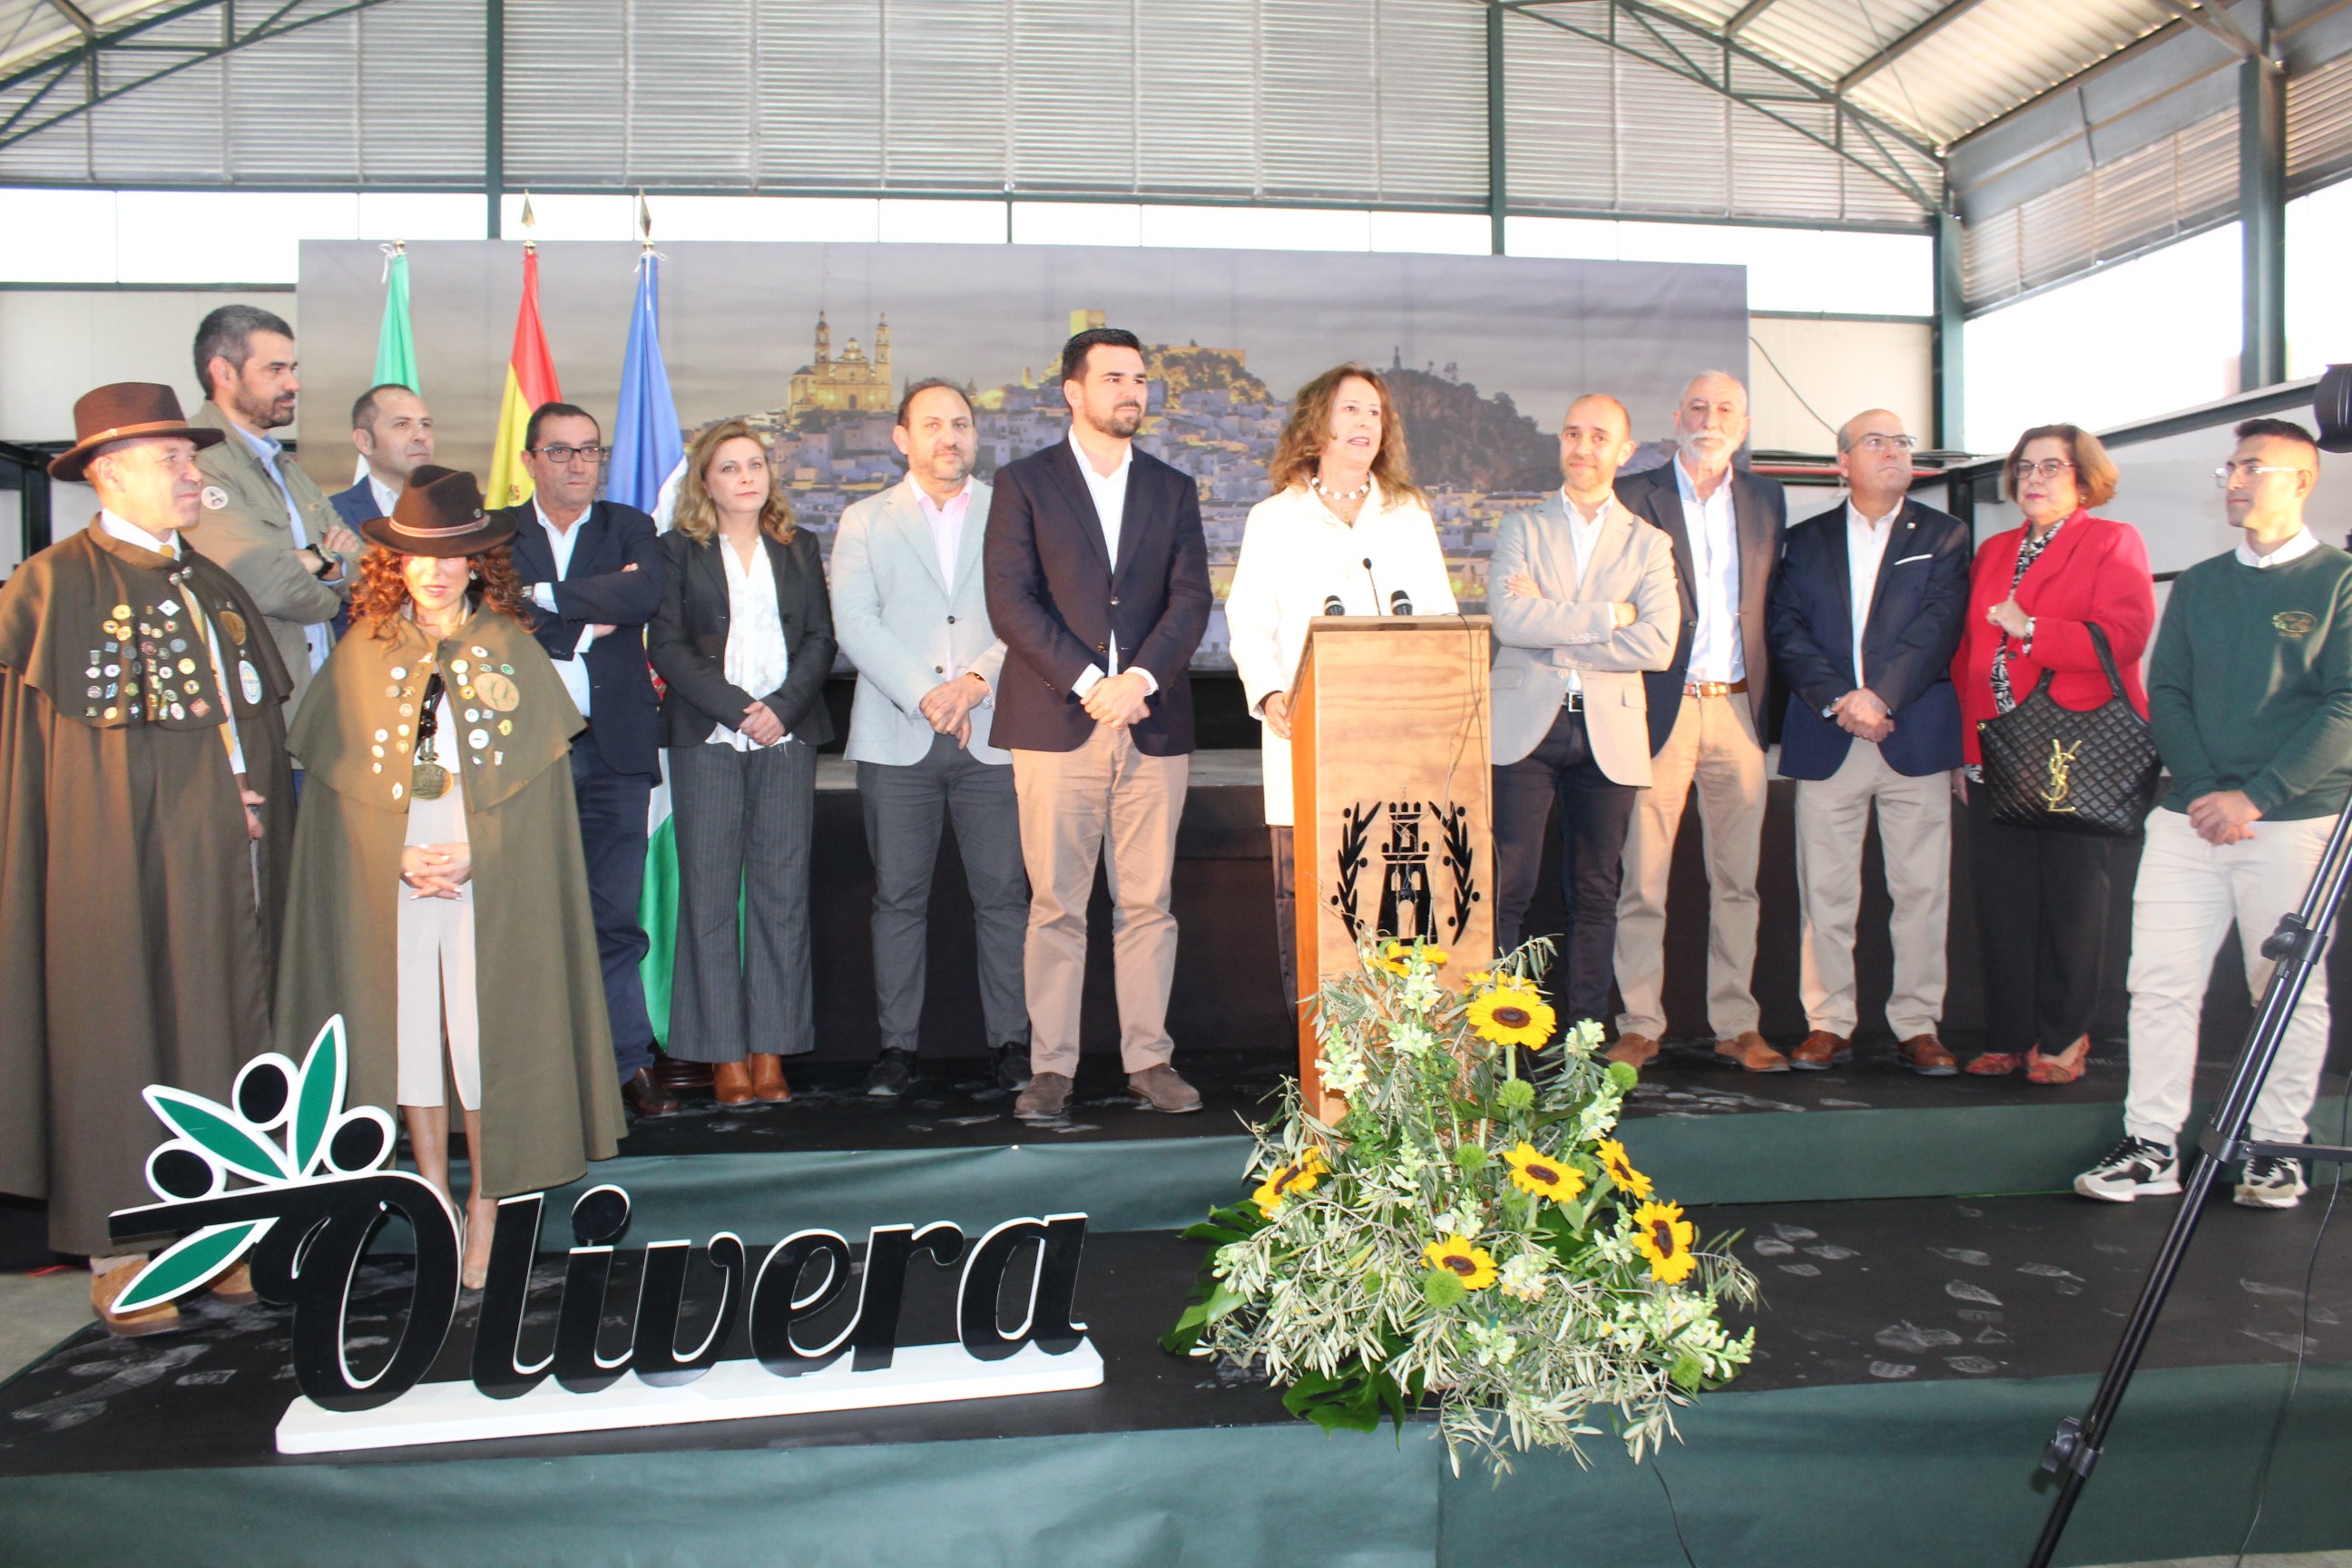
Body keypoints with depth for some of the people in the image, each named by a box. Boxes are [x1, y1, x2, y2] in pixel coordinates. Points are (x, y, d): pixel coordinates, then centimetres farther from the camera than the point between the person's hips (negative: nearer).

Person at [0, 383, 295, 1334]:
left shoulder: (215, 588, 14)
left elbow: (263, 718, 17)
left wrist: (256, 807, 5)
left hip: (220, 860, 6)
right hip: (115, 856, -5)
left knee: (222, 1031, 8)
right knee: (116, 1036, 2)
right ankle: (118, 1248, 12)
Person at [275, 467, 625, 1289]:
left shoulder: (512, 649, 3)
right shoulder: (362, 653, 7)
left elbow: (540, 773, 0)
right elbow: (338, 775, 4)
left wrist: (475, 854, -11)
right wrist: (399, 855, -10)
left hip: (494, 875, -1)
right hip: (389, 876, 2)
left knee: (487, 1031, -2)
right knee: (410, 1028, 5)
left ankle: (486, 1206, 10)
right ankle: (436, 1204, 18)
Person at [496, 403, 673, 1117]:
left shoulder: (629, 528, 12)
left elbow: (646, 594, -10)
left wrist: (546, 596, -9)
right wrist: (590, 619, -8)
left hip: (613, 747, 1)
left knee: (614, 917, 3)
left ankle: (627, 1061, 11)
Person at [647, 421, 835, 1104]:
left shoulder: (799, 548, 15)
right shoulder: (679, 550, 8)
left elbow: (821, 638, 7)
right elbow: (667, 646, -1)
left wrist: (783, 707, -9)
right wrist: (738, 708, -11)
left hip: (788, 735, 2)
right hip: (706, 739, -2)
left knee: (783, 889, -1)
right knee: (710, 892, -3)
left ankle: (771, 1048, 5)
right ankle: (724, 1054, 2)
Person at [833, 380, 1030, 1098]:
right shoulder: (864, 521, 12)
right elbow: (855, 622, 0)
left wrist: (979, 679, -13)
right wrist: (924, 696, -12)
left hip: (994, 735, 0)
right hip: (896, 738, 0)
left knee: (1003, 892, 0)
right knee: (898, 896, 3)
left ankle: (1011, 1040, 10)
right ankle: (898, 1044, 12)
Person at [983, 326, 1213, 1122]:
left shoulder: (1173, 489, 15)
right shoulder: (1024, 482, 6)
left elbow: (1191, 598, 5)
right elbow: (1010, 600, -4)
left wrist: (1140, 679, -12)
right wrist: (1087, 682, -13)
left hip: (1153, 724, 3)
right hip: (1056, 723, -2)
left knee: (1148, 902, 5)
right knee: (1055, 904, 0)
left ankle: (1149, 1058, 14)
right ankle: (1051, 1067, 9)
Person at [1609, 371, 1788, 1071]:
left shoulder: (1765, 499, 13)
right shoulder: (1635, 496, 1)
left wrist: (1769, 702, 5)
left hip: (1739, 709, 4)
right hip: (1660, 707, -3)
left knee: (1738, 877, 8)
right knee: (1642, 878, -1)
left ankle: (1736, 1025, 16)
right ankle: (1640, 1026, 8)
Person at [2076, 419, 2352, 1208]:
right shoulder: (2196, 586, 15)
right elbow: (2165, 693, 10)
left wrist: (2255, 796, -14)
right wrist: (2202, 790, -6)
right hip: (2187, 818, 4)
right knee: (2160, 983, -1)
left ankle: (2278, 1150, 14)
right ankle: (2151, 1145, 5)